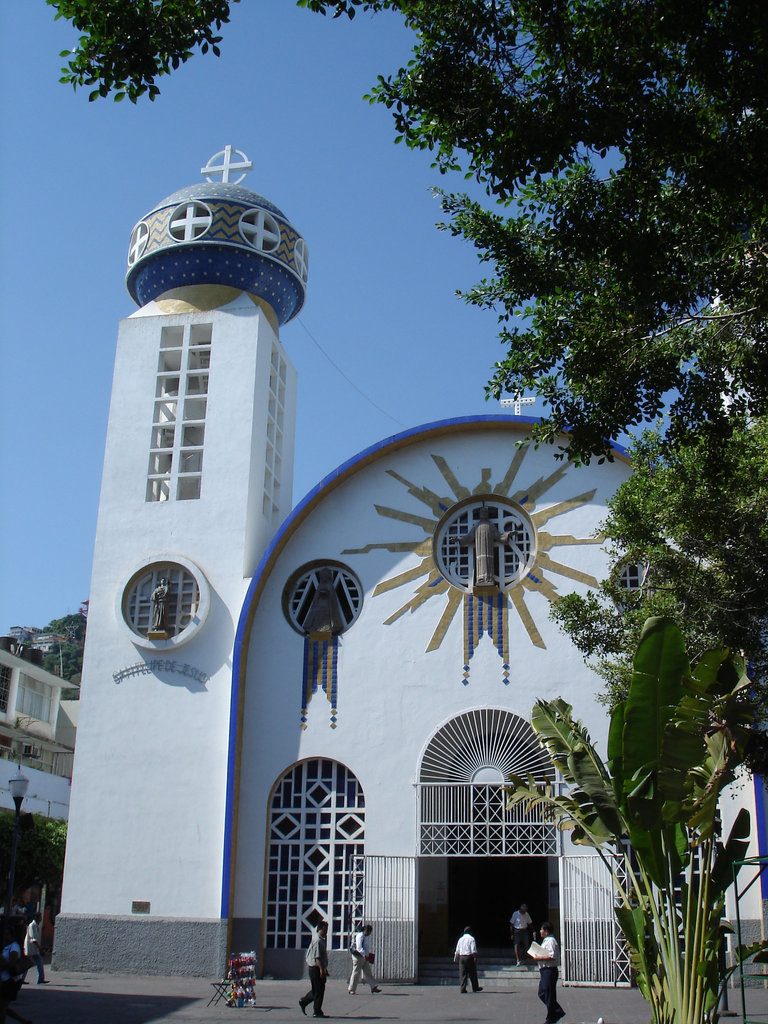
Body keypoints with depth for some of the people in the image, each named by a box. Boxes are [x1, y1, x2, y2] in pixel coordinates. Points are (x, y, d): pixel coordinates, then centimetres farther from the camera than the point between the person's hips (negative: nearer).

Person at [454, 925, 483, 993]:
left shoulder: (460, 939, 13)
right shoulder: (471, 938, -3)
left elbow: (457, 950, 14)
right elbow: (474, 950, -11)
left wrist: (456, 957, 20)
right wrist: (475, 958, -10)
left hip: (461, 957, 4)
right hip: (469, 957, -4)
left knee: (462, 974, 4)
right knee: (472, 973, 8)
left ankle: (462, 988, -2)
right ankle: (475, 988, 16)